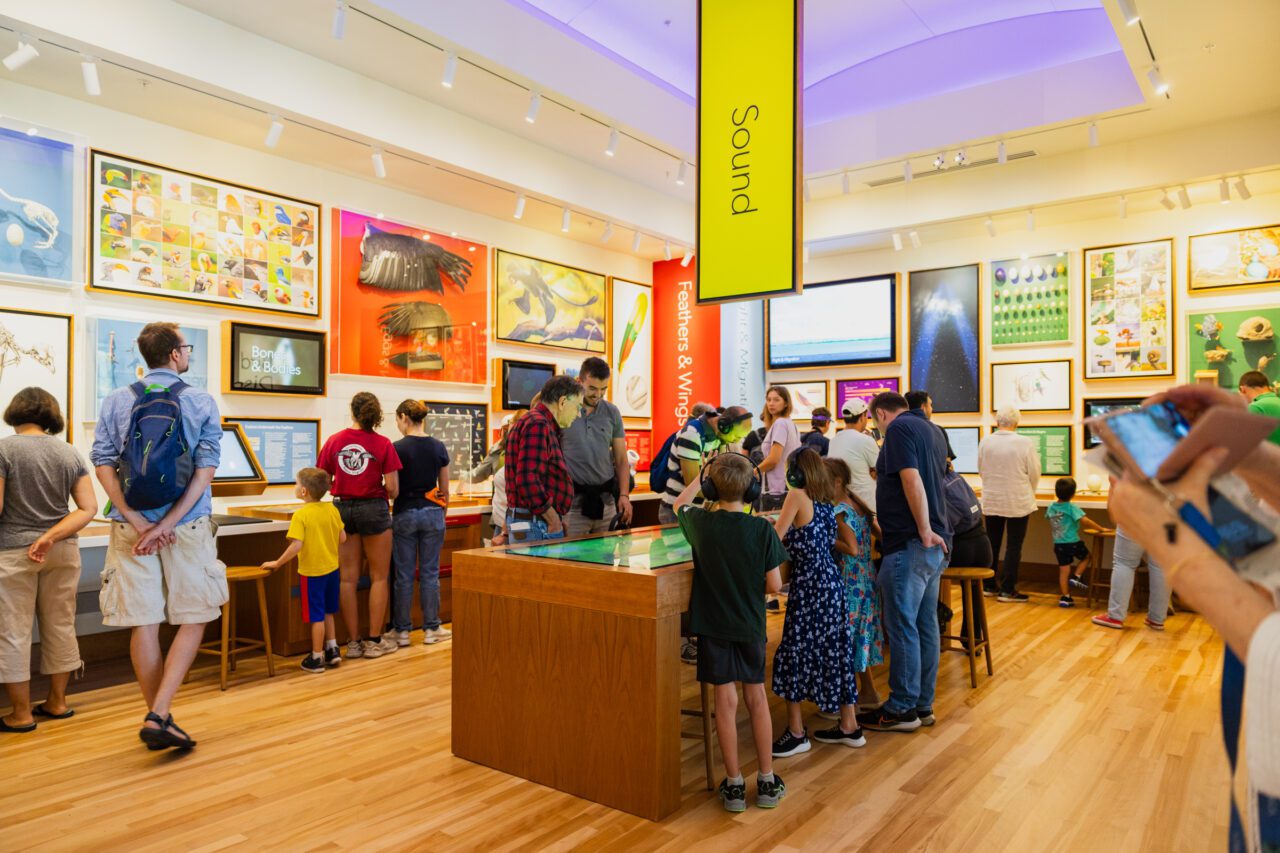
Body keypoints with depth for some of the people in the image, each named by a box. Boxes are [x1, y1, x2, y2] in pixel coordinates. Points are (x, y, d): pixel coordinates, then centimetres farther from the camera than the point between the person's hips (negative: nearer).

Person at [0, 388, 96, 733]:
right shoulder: (70, 452, 3)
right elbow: (89, 508, -3)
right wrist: (50, 537, -6)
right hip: (62, 551, 5)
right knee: (60, 626, 13)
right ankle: (57, 702, 24)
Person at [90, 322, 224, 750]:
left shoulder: (116, 401, 5)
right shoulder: (202, 402, 0)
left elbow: (103, 466, -2)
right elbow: (205, 470, -8)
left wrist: (136, 521, -6)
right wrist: (168, 524, -10)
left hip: (132, 527, 2)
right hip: (188, 526, -2)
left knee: (143, 623, 8)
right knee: (193, 620, 8)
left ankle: (159, 719, 17)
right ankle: (159, 715, -4)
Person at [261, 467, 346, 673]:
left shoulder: (301, 514, -18)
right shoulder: (332, 509, -1)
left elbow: (296, 545, -26)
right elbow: (343, 538, 4)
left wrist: (277, 563, -16)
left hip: (312, 572, -6)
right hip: (332, 569, 6)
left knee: (316, 616, 4)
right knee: (327, 612, 22)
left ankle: (317, 659, 15)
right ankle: (332, 650, 27)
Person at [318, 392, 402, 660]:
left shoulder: (334, 441, 0)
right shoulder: (383, 444, -8)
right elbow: (392, 489, -10)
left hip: (342, 508, 3)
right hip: (373, 509, -3)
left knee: (348, 578, 9)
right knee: (379, 577, 8)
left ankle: (353, 641, 15)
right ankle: (375, 641, 11)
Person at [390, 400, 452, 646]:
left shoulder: (397, 448, -10)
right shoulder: (439, 447, 1)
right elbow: (445, 489, 7)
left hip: (405, 514, -3)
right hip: (432, 513, 3)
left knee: (404, 575, 5)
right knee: (430, 573, 9)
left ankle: (402, 631, 13)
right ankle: (431, 628, 14)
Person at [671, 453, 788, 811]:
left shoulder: (700, 523, -11)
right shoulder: (762, 529, -14)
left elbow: (680, 504, 13)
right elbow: (774, 585, -11)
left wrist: (703, 475, 19)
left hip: (713, 625, 0)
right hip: (750, 625, 0)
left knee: (726, 701, 7)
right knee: (757, 698, 14)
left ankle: (734, 784, 16)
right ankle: (767, 781, 24)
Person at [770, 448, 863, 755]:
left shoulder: (798, 496, -11)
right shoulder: (830, 501, 10)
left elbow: (774, 539, -13)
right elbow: (853, 547, 11)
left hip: (808, 584, -7)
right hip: (833, 581, 8)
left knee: (795, 651, 1)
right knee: (835, 649, 14)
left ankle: (797, 733, 7)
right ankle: (849, 727, 24)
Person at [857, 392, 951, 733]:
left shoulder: (898, 428, -10)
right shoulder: (933, 430, 18)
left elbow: (912, 480, -22)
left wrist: (924, 531, -21)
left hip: (909, 543, -9)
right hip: (935, 545, 9)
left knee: (902, 627, -1)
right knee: (926, 625, 13)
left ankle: (901, 709, 7)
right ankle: (923, 705, 21)